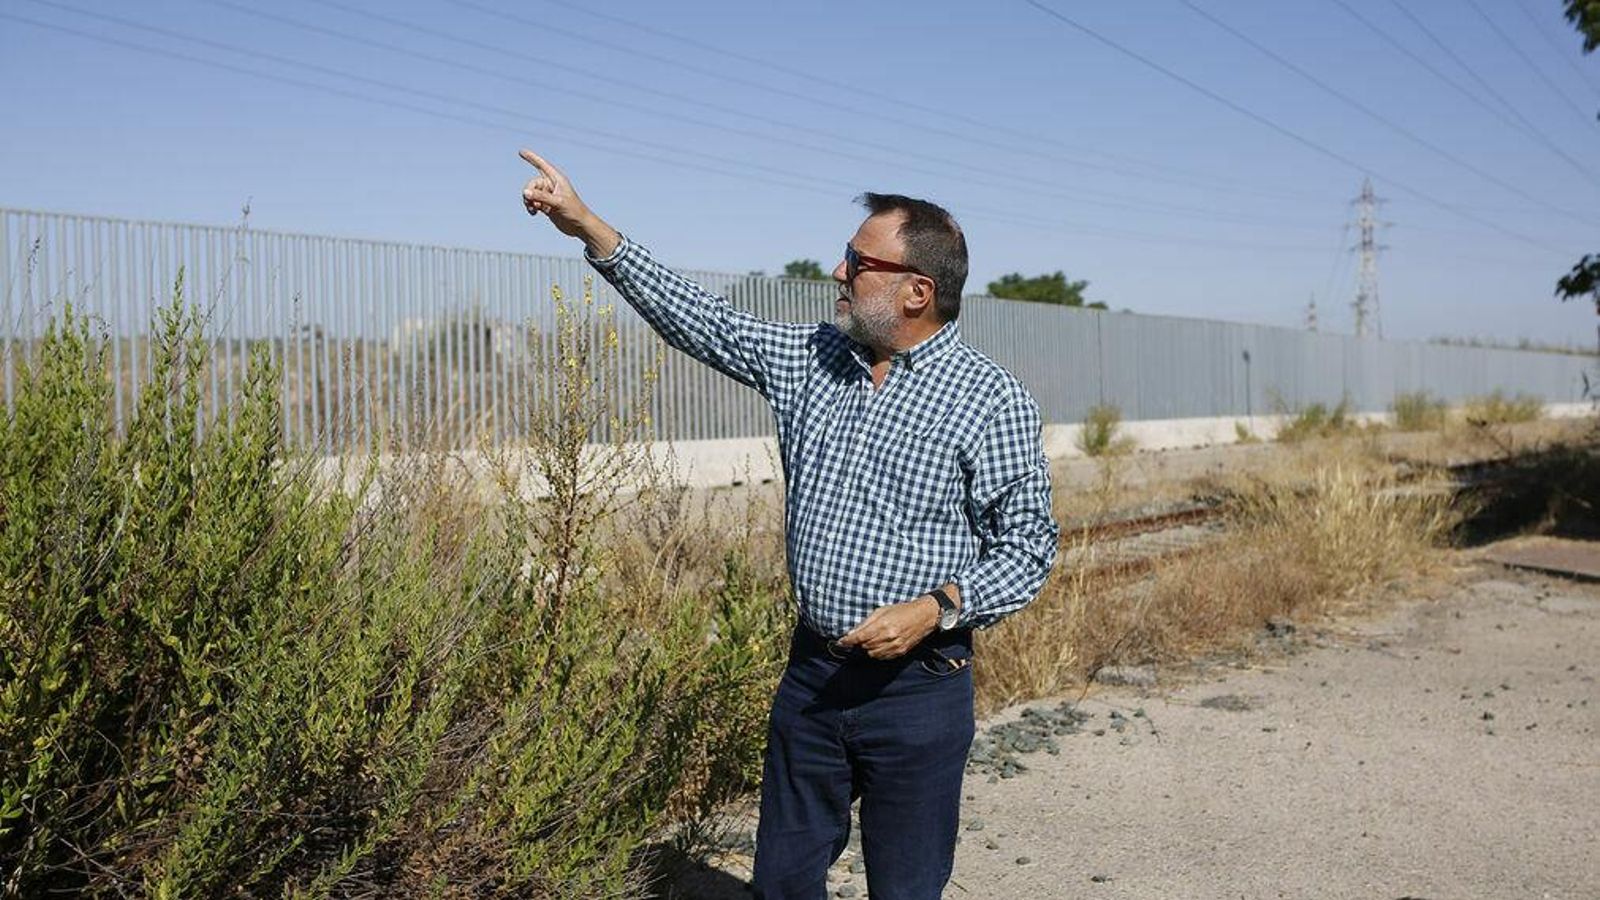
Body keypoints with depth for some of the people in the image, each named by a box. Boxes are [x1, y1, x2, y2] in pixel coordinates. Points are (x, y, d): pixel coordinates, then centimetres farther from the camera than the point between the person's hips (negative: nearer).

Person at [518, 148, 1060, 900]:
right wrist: (589, 227, 5)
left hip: (917, 686, -5)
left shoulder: (992, 399, -11)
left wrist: (936, 608, -22)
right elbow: (700, 321, 8)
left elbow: (1027, 548, -8)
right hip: (813, 673, 5)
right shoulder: (810, 360, 4)